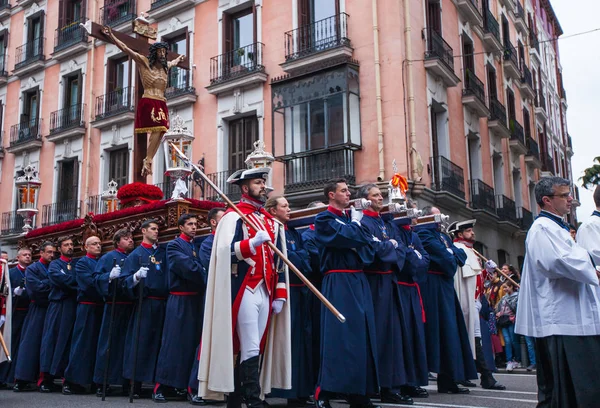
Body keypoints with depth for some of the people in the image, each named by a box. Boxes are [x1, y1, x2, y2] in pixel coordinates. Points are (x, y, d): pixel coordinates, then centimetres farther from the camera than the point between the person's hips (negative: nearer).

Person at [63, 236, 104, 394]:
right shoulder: (82, 263, 1)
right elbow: (89, 282, -14)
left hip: (101, 307, 6)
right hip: (88, 307, -6)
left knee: (98, 344, 7)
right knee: (82, 343, -5)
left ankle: (96, 380, 13)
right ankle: (71, 380, 1)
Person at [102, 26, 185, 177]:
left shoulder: (166, 66, 20)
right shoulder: (144, 62, 4)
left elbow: (174, 62, 46)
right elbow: (125, 49, 0)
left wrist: (179, 58, 64)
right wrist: (112, 36, -6)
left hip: (161, 103, 6)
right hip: (148, 101, -6)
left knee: (160, 133, -6)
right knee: (157, 130, -19)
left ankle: (148, 162, -4)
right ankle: (148, 161, -15)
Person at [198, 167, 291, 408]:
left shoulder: (271, 221, 19)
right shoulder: (233, 216, -2)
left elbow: (279, 260, 19)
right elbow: (225, 251, -17)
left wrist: (280, 294, 12)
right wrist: (252, 243, -33)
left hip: (265, 292, 7)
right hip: (244, 290, -7)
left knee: (251, 348, 9)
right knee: (251, 349, -10)